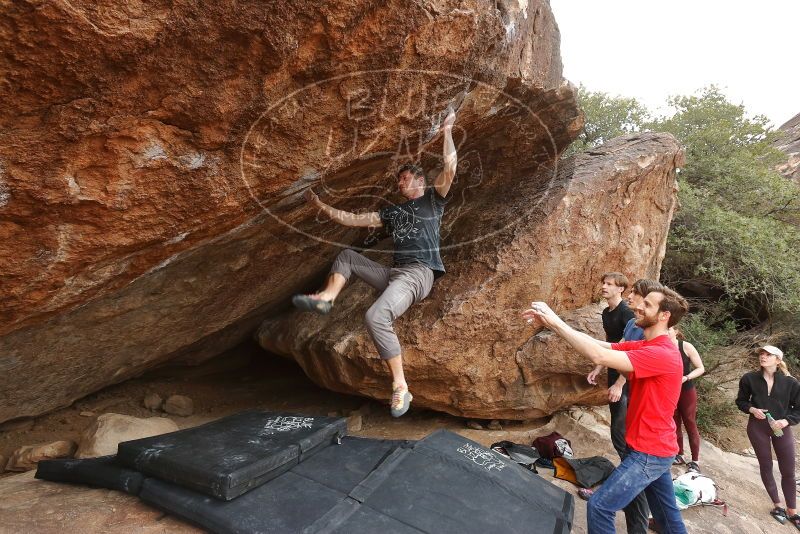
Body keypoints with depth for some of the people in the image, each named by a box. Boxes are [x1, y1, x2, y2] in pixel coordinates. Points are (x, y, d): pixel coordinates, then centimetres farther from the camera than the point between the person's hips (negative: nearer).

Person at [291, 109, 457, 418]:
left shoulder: (432, 199, 11)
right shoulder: (393, 212, 27)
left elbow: (450, 169, -4)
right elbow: (352, 219, 27)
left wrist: (447, 130, 0)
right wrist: (320, 205, 29)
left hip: (419, 274, -8)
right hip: (394, 273, 8)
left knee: (376, 317, -32)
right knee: (347, 256, 19)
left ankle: (400, 387, -25)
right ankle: (325, 298, 1)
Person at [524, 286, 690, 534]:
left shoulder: (662, 354, -26)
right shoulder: (643, 346, 5)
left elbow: (600, 356, -35)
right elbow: (601, 346, -3)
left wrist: (556, 322, -30)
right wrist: (550, 324, -15)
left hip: (650, 452, -10)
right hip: (655, 448, 10)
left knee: (599, 507, -5)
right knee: (667, 514, 23)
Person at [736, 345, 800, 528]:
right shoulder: (749, 378, -8)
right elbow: (741, 401, 5)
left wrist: (785, 421, -17)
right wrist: (752, 409, -14)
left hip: (781, 428, 0)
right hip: (757, 428, 0)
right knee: (766, 466, 12)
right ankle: (777, 505, 31)